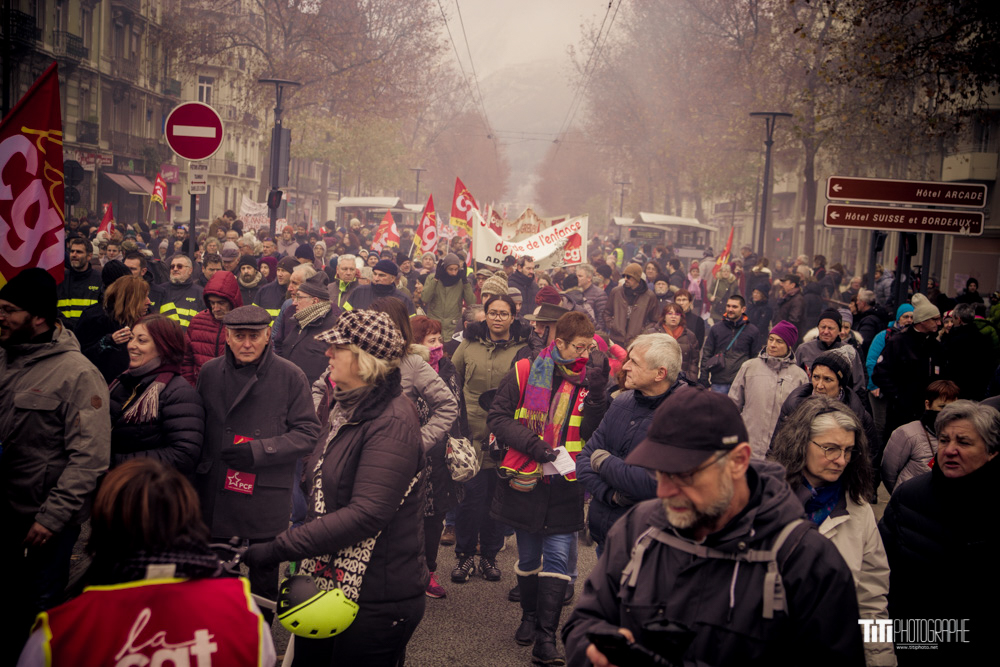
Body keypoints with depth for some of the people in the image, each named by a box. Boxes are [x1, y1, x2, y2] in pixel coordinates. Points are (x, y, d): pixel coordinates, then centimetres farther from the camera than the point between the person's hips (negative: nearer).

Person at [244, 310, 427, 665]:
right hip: (325, 584, 9)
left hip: (375, 601, -9)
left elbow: (366, 514, -28)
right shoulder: (347, 409, 10)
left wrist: (280, 548, -26)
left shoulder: (393, 422, -21)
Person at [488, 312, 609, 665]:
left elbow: (593, 435, -9)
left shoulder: (590, 379, -2)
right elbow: (497, 417, -4)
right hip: (526, 480, 1)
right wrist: (532, 443, -16)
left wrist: (596, 393, -22)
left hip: (565, 485, 0)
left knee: (557, 558, -4)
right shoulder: (525, 372, -4)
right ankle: (530, 615, 37)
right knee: (528, 556, 15)